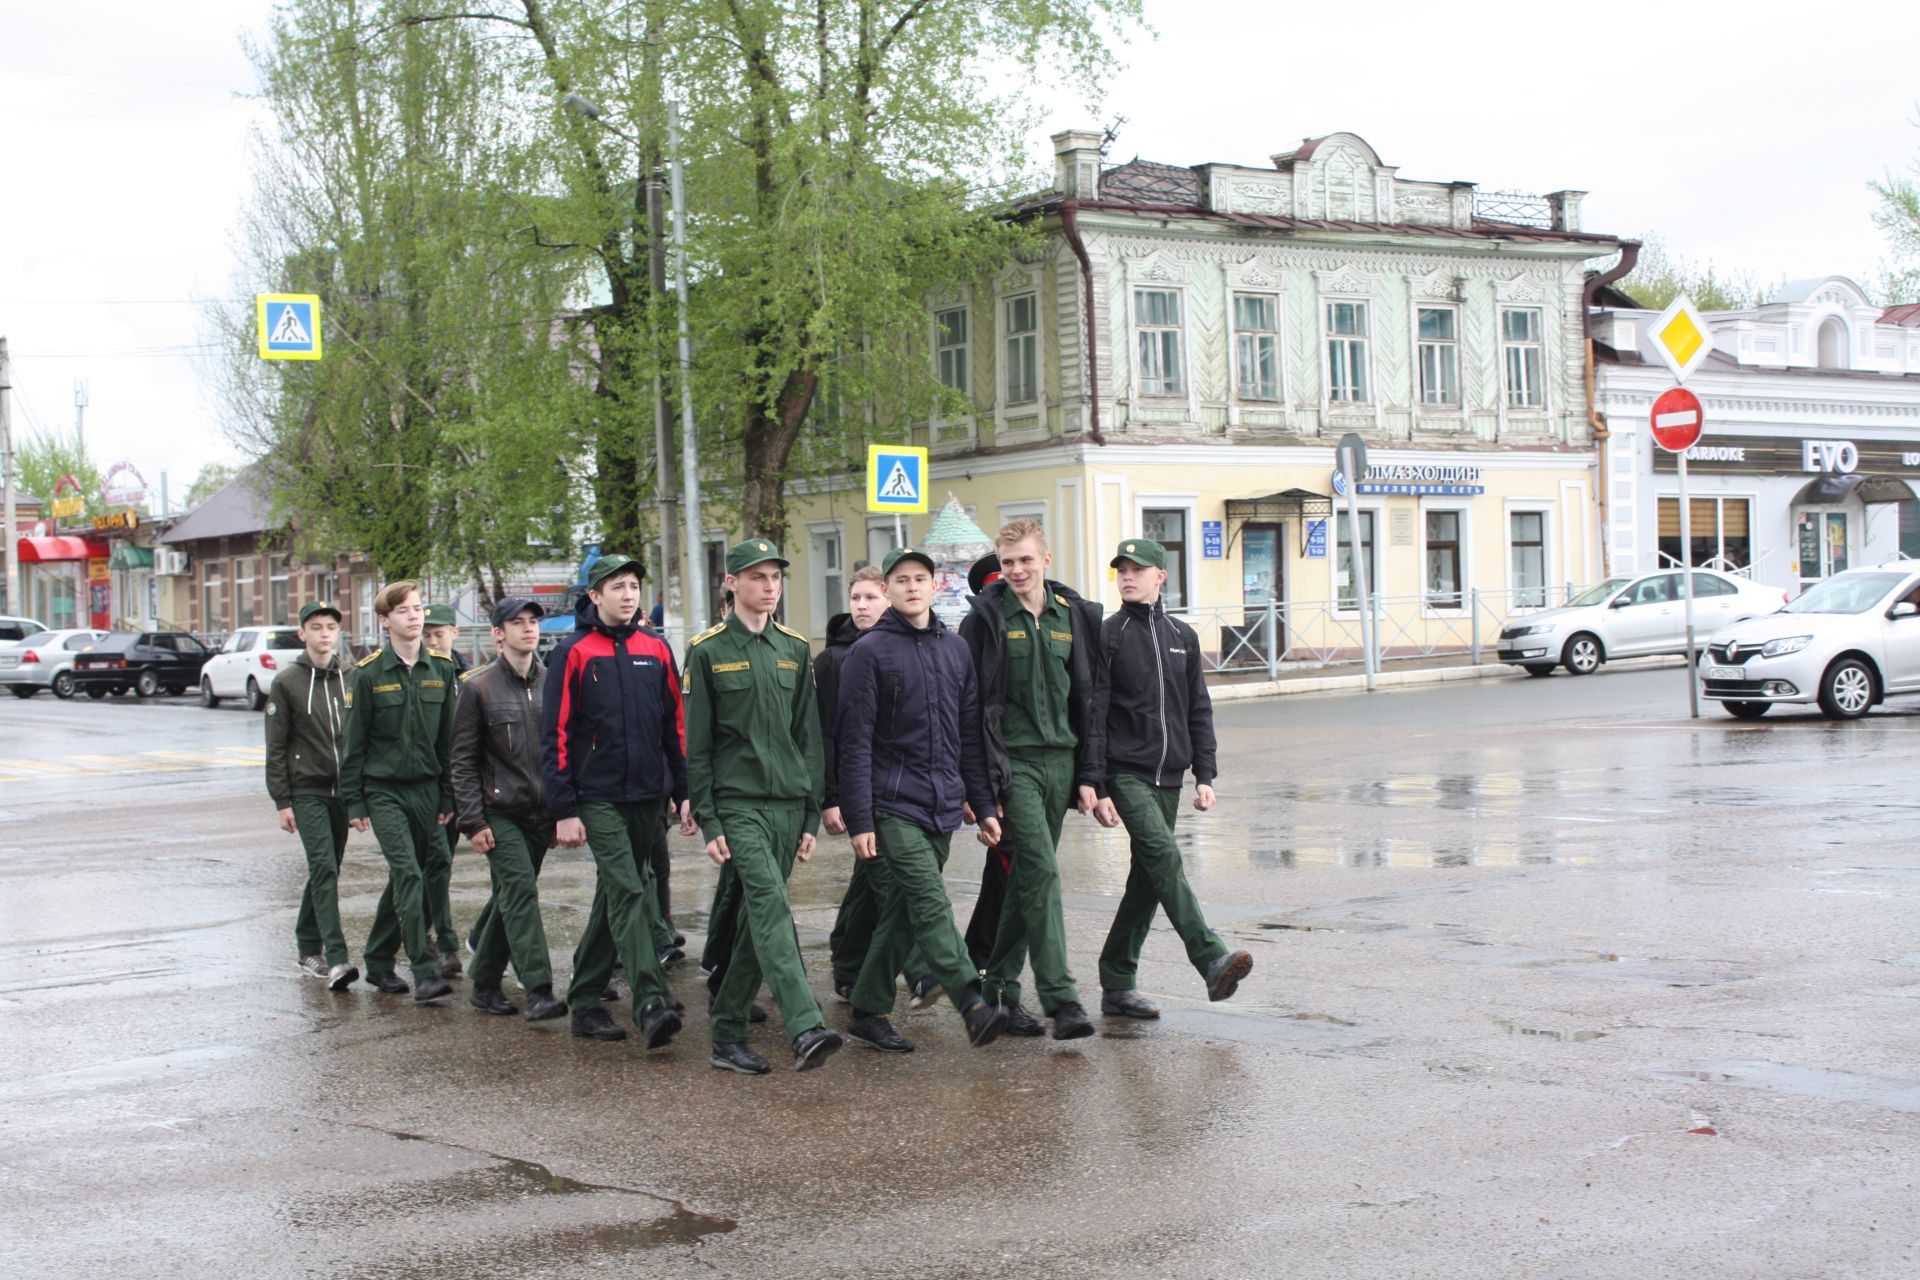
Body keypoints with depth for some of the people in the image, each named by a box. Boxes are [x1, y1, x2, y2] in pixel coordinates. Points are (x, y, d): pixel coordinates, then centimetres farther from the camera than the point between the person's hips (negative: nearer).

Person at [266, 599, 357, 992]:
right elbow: (276, 749, -1)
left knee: (326, 872, 11)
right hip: (306, 793, -4)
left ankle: (308, 946, 26)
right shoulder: (287, 684, -1)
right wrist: (282, 802, -6)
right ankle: (335, 959, -22)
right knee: (324, 868, -15)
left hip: (342, 792, 4)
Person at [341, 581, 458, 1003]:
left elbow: (449, 738, 10)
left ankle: (379, 960, 25)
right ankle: (425, 972, -16)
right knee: (408, 875, -14)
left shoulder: (441, 668, 5)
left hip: (426, 788, 4)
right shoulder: (369, 672, -5)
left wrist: (447, 796, 7)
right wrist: (354, 802, -4)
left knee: (405, 878, 10)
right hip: (383, 790, -4)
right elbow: (354, 742, -1)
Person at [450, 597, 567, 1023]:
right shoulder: (478, 687, -3)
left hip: (540, 812, 5)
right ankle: (538, 992, -20)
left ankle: (484, 985, 25)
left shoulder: (551, 683, 9)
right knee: (521, 892, -15)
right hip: (500, 812, -4)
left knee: (510, 898, 11)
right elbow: (464, 760, -3)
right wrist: (472, 820, -10)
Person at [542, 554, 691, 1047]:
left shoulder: (656, 650, 10)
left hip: (647, 797, 5)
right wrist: (564, 811, -9)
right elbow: (555, 736, -4)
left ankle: (586, 1002, 24)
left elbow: (675, 724, 14)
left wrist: (684, 792, 9)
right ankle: (650, 1004, -24)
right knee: (628, 892, -16)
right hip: (597, 798, -5)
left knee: (614, 897, 12)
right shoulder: (573, 654, -3)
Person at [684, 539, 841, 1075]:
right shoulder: (707, 651, 0)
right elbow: (695, 744, -1)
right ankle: (805, 1030, -30)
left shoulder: (794, 649, 13)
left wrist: (812, 814, 9)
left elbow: (809, 735, 14)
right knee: (771, 907, -20)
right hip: (738, 803, -5)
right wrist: (707, 820, -7)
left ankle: (728, 1035, 16)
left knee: (757, 919, 6)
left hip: (788, 803, 5)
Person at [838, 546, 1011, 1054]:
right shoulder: (869, 651, -3)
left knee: (902, 916, 9)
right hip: (894, 807, -6)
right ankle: (973, 1007, -23)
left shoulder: (955, 650, 14)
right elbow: (856, 742, -7)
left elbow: (970, 736, 17)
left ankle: (868, 1013, 17)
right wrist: (859, 820, -12)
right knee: (931, 908, -16)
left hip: (942, 810, 6)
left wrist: (984, 806, 13)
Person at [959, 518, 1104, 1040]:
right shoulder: (986, 618, -4)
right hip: (1013, 762, -5)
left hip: (1059, 761, 5)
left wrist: (1087, 774, 10)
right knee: (1040, 871, -14)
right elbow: (969, 703, -5)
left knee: (1028, 879, 10)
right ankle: (1060, 997, -16)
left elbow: (1084, 698, 13)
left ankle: (1001, 986, 21)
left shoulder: (1073, 615, 10)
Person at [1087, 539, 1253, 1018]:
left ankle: (1117, 983, 14)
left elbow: (1198, 711, 16)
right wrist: (1096, 788, -10)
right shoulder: (1108, 636, -2)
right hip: (1126, 774, -5)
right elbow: (1094, 716, -5)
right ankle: (1213, 962, -29)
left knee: (1147, 880, 7)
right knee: (1164, 858, -21)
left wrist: (1204, 775, 7)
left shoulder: (1182, 637, 12)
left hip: (1168, 776, 5)